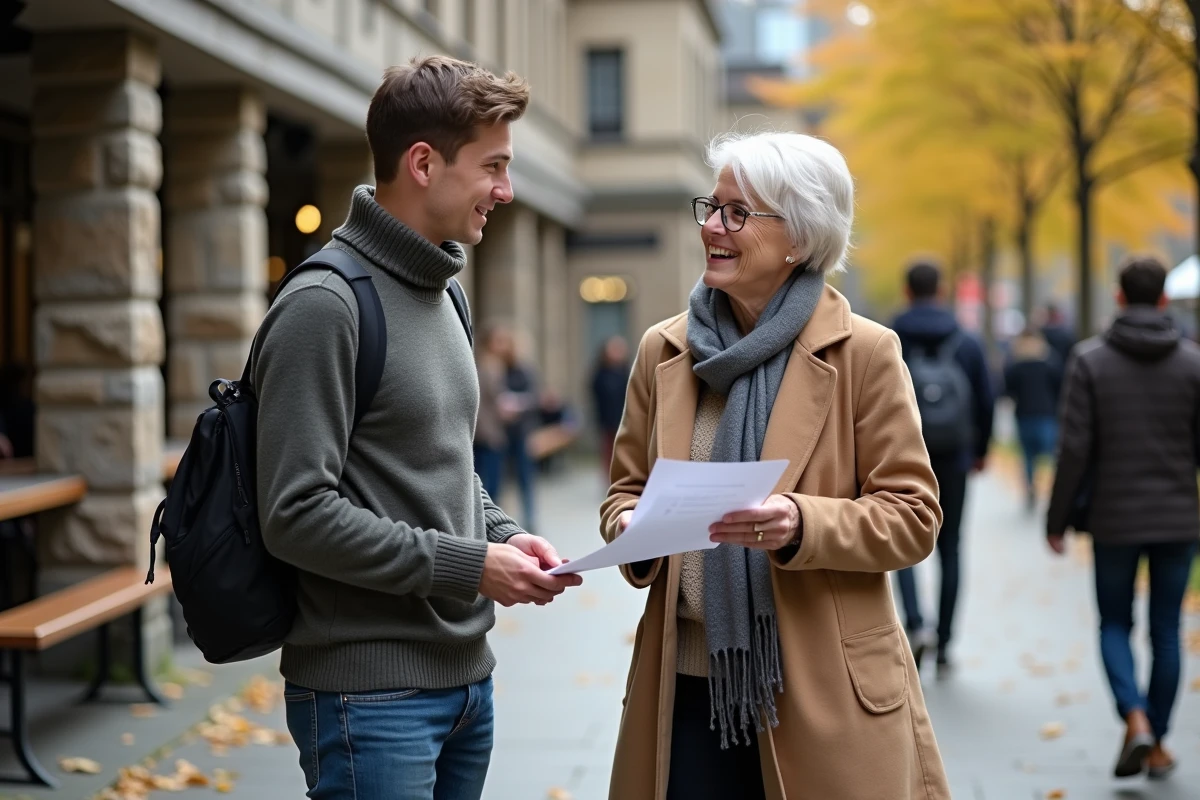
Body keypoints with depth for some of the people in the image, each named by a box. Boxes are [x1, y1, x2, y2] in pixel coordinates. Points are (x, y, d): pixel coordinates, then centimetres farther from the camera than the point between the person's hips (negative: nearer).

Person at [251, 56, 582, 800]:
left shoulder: (442, 294, 13)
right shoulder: (325, 305, -15)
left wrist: (503, 535, 3)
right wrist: (465, 566, -17)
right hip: (370, 692, -8)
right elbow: (297, 514, -20)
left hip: (466, 676, 8)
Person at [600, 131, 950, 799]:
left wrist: (803, 524, -21)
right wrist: (629, 528, -8)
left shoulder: (865, 352, -5)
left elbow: (913, 517, -5)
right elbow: (628, 487, 15)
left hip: (823, 692, -3)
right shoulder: (663, 350, 7)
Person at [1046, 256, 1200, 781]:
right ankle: (1157, 744, 17)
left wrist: (1057, 519, -2)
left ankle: (1136, 719, -8)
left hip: (1114, 520, -1)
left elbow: (1075, 448, -10)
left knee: (1115, 624, 13)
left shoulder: (1090, 360, -7)